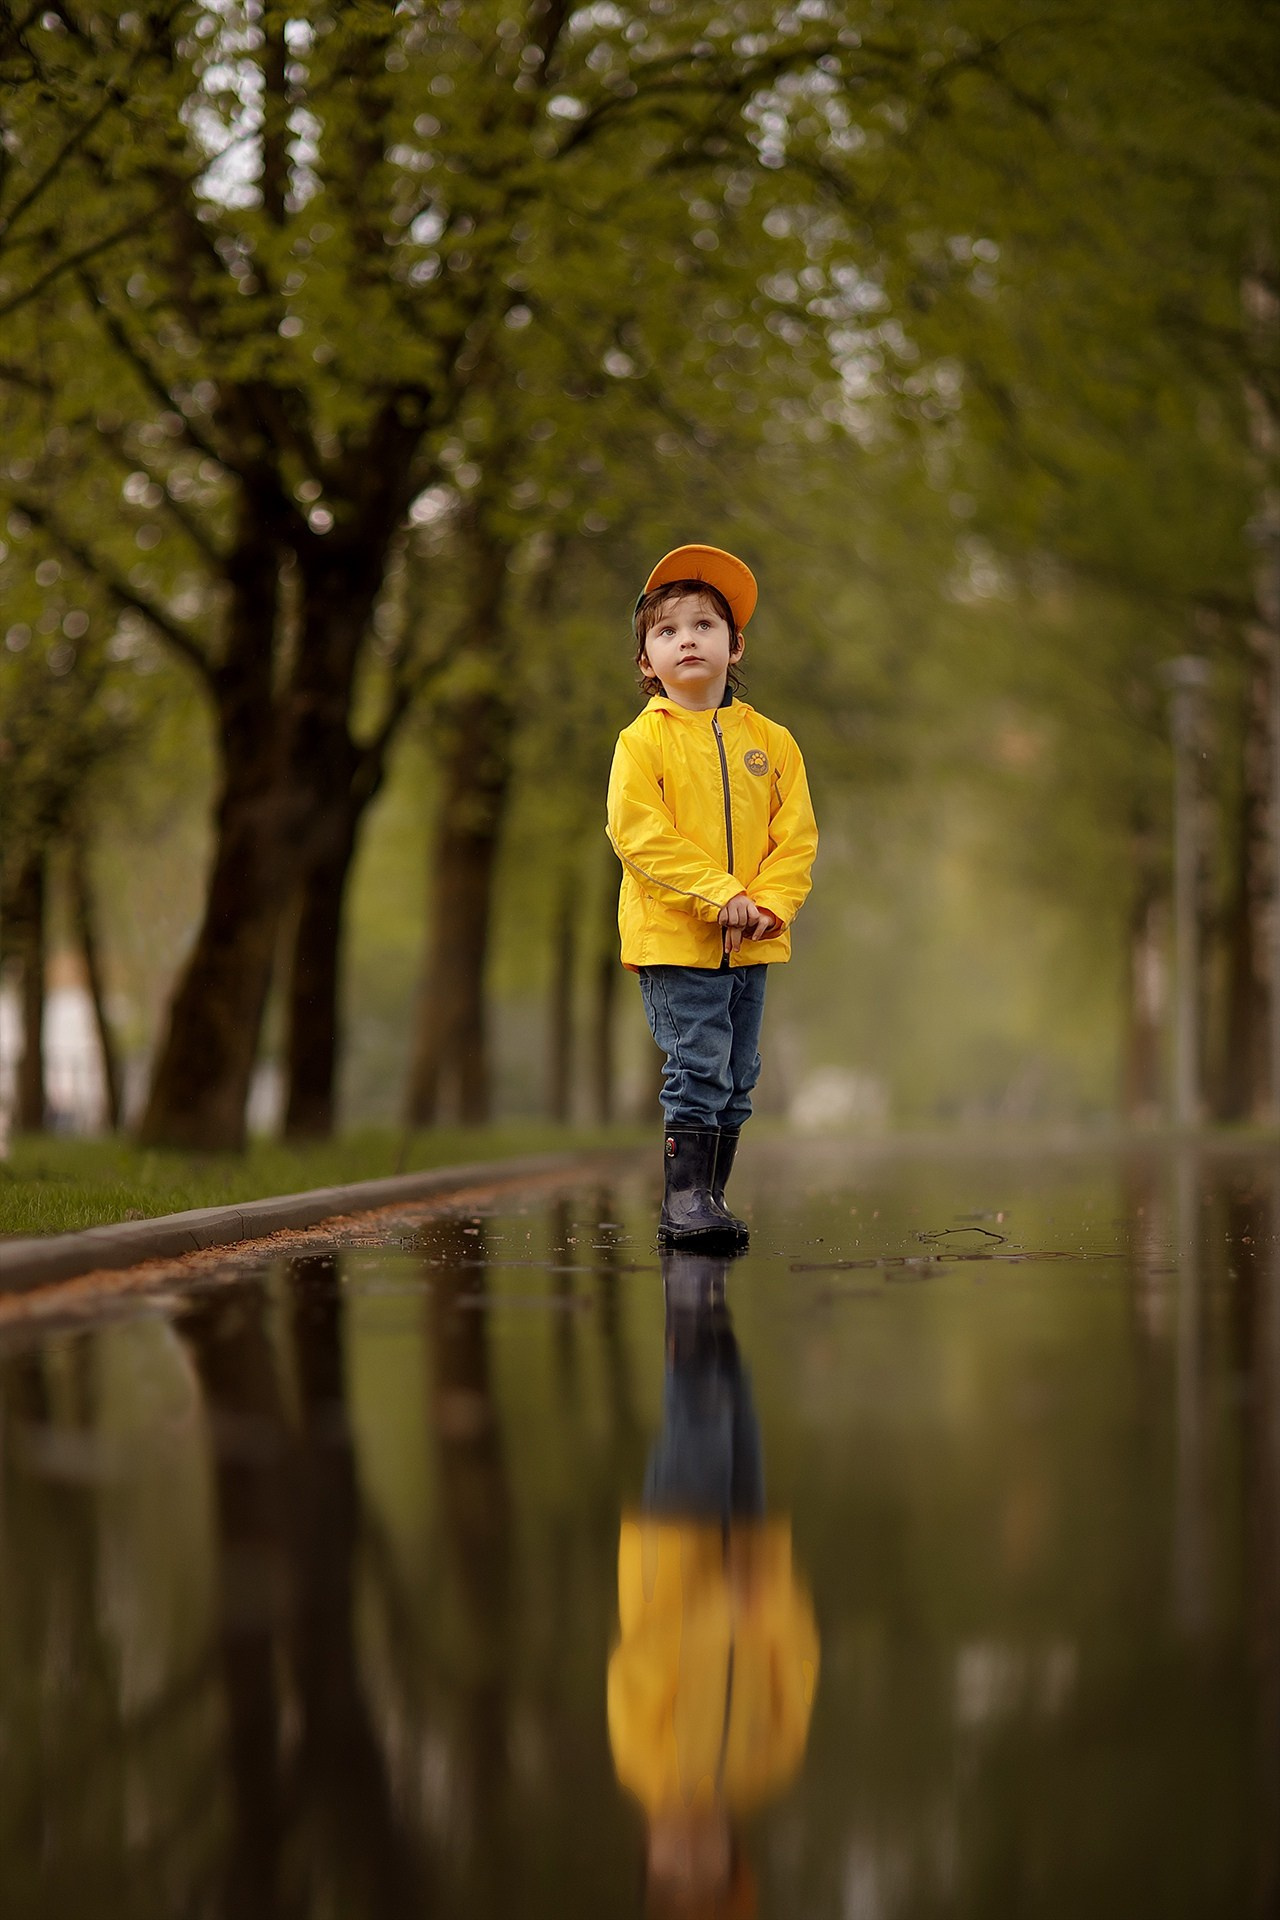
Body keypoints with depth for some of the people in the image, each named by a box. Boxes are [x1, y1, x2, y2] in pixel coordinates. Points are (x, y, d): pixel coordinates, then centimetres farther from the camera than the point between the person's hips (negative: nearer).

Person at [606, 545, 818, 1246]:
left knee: (735, 1080, 9)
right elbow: (638, 833, -13)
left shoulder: (770, 741, 9)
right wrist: (719, 895, -19)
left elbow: (797, 834, 5)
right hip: (673, 938, -5)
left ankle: (708, 1196, 19)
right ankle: (683, 1201, -4)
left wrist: (765, 904, -12)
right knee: (697, 1069, -10)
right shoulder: (643, 740, -3)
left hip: (750, 945, 5)